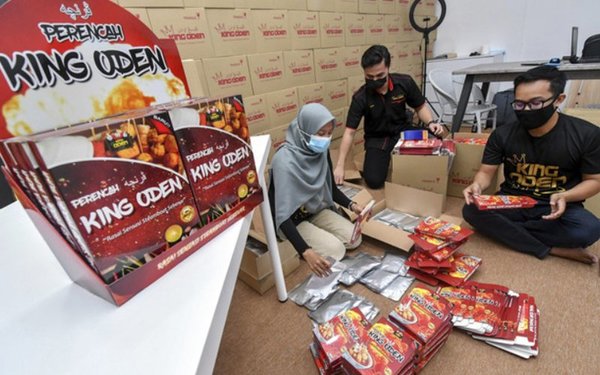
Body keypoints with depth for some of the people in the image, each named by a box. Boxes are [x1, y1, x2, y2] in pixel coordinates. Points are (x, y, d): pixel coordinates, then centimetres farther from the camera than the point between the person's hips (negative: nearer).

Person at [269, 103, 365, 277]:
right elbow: (282, 213, -33)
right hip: (292, 220, -6)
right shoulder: (285, 161, -31)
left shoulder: (321, 150, -9)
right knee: (335, 250, -18)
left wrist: (351, 205, -11)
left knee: (354, 239, -4)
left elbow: (331, 187, 6)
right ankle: (291, 248, 4)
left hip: (316, 210, 7)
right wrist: (305, 251, -42)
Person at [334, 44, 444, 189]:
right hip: (377, 138, -2)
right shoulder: (360, 97, -19)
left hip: (403, 131, 2)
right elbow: (349, 132, -18)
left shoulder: (405, 83, -13)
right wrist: (340, 166, -24)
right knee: (374, 181, -20)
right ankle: (388, 158, 15)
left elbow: (420, 107, 3)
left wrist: (430, 122, -20)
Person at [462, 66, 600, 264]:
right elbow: (486, 172, -3)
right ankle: (550, 249, -18)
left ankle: (506, 230, -16)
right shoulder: (502, 134, -7)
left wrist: (564, 197, -22)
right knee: (471, 211, -28)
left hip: (557, 206, -1)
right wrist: (477, 185, -28)